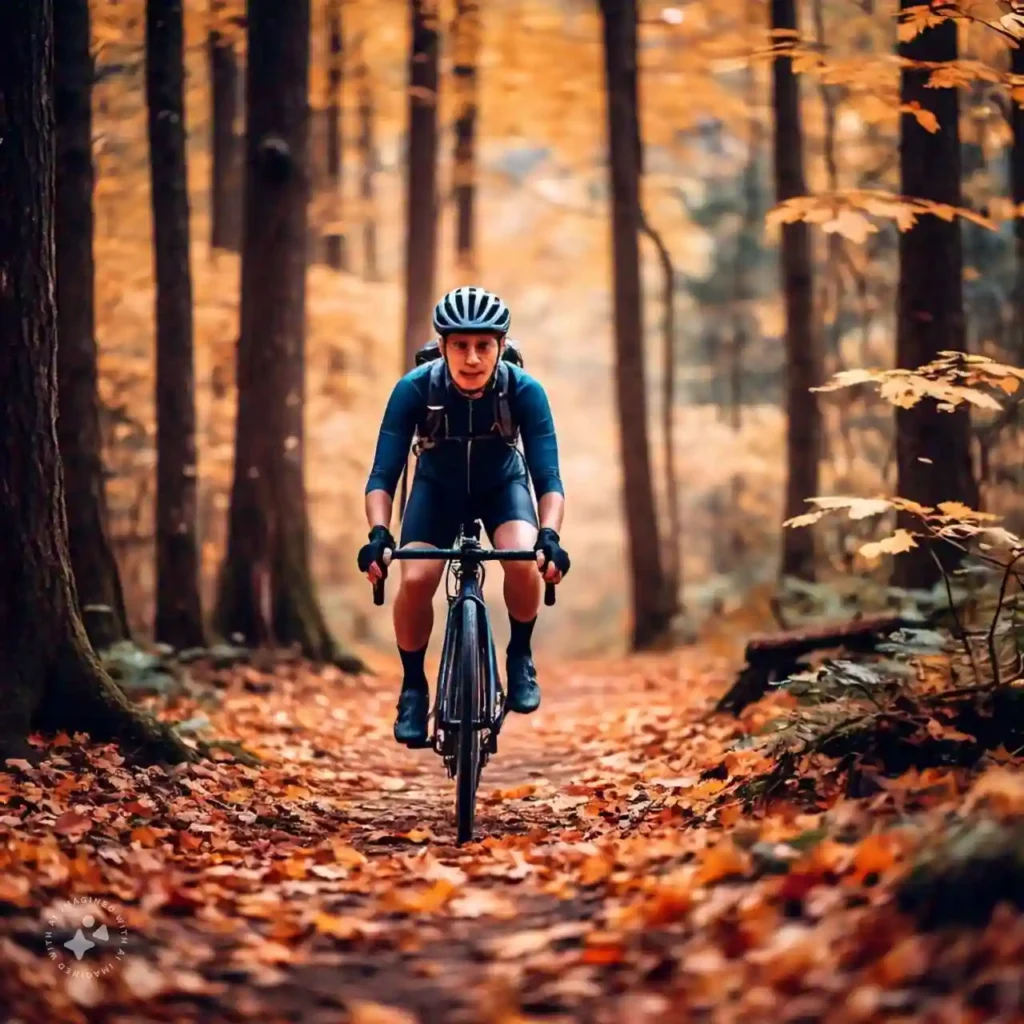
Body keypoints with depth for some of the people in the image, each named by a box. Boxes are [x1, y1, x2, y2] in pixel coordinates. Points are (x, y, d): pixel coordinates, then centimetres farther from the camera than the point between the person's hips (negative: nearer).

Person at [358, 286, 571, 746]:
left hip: (502, 486, 0)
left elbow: (549, 478, -31)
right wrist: (378, 534, -47)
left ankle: (520, 655, -2)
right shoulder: (414, 389, -30)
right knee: (416, 579, -24)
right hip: (438, 486, 0)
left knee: (525, 562, -30)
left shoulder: (525, 391, -30)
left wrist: (550, 536, -49)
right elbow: (383, 475, -29)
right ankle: (413, 686, 0)